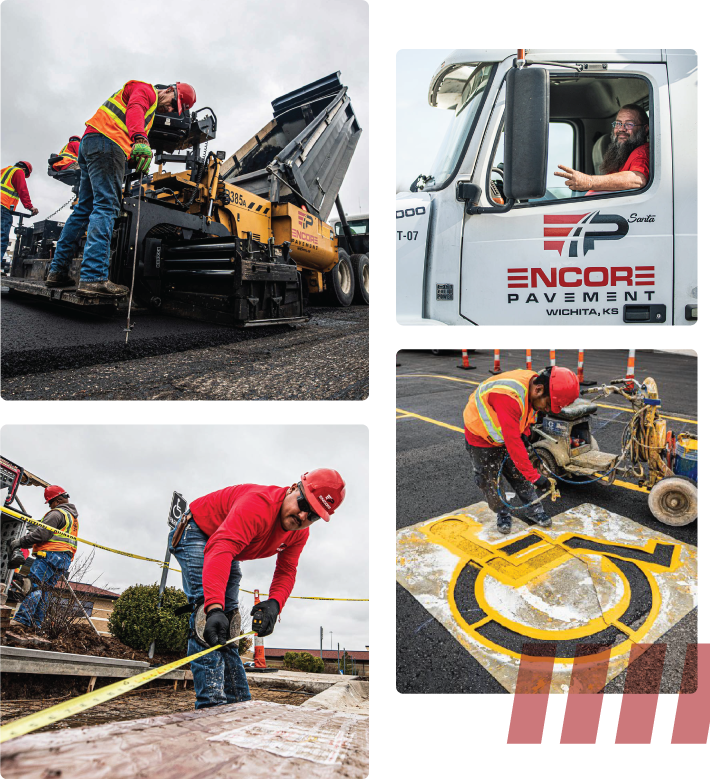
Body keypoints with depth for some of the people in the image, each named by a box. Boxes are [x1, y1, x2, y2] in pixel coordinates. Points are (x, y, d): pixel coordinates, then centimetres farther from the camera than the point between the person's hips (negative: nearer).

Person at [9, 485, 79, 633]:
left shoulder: (56, 513, -5)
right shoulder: (73, 517, 26)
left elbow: (42, 533, -15)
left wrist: (20, 542, -9)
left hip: (50, 555, -9)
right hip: (64, 559, 9)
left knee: (34, 586, -16)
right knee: (42, 590, 9)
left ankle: (22, 619, -26)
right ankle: (36, 624, 4)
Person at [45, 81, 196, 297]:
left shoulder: (151, 113, 32)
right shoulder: (145, 90, 1)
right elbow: (134, 110, -20)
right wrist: (140, 140, -39)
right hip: (105, 142, -10)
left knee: (84, 208, 10)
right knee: (106, 207, -17)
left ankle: (57, 271, 11)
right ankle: (93, 277, -27)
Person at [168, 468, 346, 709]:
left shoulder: (300, 533, -10)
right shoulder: (260, 504, -39)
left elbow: (286, 572, -10)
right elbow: (220, 549, -51)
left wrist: (275, 603, -35)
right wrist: (214, 607, -63)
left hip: (228, 553, 9)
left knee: (229, 624, 5)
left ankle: (237, 700, 6)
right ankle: (212, 701, -31)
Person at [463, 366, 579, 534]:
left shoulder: (533, 385, -16)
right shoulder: (509, 396, -44)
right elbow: (513, 442, -42)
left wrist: (524, 434, -8)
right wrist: (535, 477, -38)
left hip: (507, 433, 7)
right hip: (481, 438, -7)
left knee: (519, 475, 11)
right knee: (490, 482, 5)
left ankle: (535, 510, 25)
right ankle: (503, 514, 26)